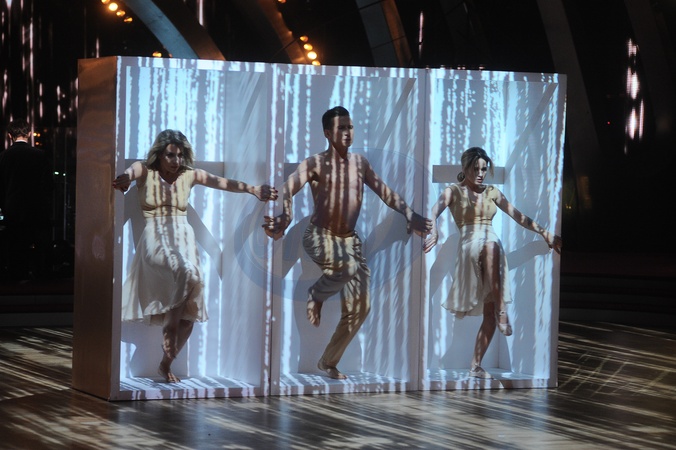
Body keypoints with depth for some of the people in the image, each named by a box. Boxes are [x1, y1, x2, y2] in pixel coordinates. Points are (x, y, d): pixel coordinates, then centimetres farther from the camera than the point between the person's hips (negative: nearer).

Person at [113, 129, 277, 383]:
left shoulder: (189, 176, 10)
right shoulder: (145, 172, 2)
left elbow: (220, 182, -3)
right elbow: (131, 172, -21)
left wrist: (250, 189, -20)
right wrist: (125, 178, -47)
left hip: (184, 242, 4)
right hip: (155, 241, -4)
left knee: (190, 314, -4)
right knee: (187, 273, -37)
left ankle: (166, 364, 13)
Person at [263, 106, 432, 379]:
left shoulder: (360, 163, 7)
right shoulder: (315, 164, -10)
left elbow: (384, 192, 12)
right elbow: (289, 188, -25)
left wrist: (410, 216, 2)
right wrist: (283, 218, -44)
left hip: (349, 240, 6)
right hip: (319, 237, -6)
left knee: (359, 307, 2)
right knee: (348, 266, -37)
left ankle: (328, 362, 17)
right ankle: (316, 295, -5)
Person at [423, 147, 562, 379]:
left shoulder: (492, 192, 20)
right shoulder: (454, 191, 8)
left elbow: (518, 216, 23)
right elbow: (434, 211, -10)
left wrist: (545, 233, 16)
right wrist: (433, 231, -32)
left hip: (494, 248, 4)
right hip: (470, 249, -4)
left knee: (489, 315, -8)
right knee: (490, 246, -41)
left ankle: (476, 366, -1)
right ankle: (501, 310, -40)